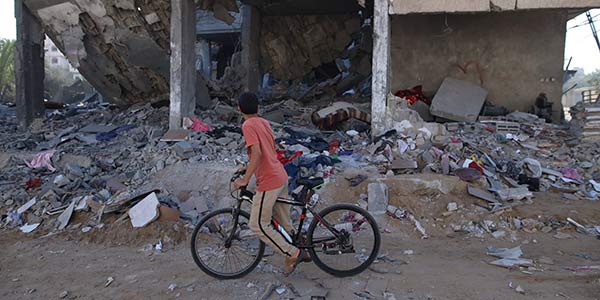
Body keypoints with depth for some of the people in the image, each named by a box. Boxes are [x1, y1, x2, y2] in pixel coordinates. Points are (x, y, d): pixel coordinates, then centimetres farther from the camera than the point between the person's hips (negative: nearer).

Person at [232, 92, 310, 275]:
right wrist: (249, 167, 24)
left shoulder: (248, 126, -12)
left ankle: (292, 253, 2)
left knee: (258, 225, 0)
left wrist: (245, 180, -20)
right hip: (281, 177, 9)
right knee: (284, 222, 19)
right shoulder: (264, 123, 13)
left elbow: (257, 153, -23)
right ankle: (301, 252, 28)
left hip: (268, 182, -9)